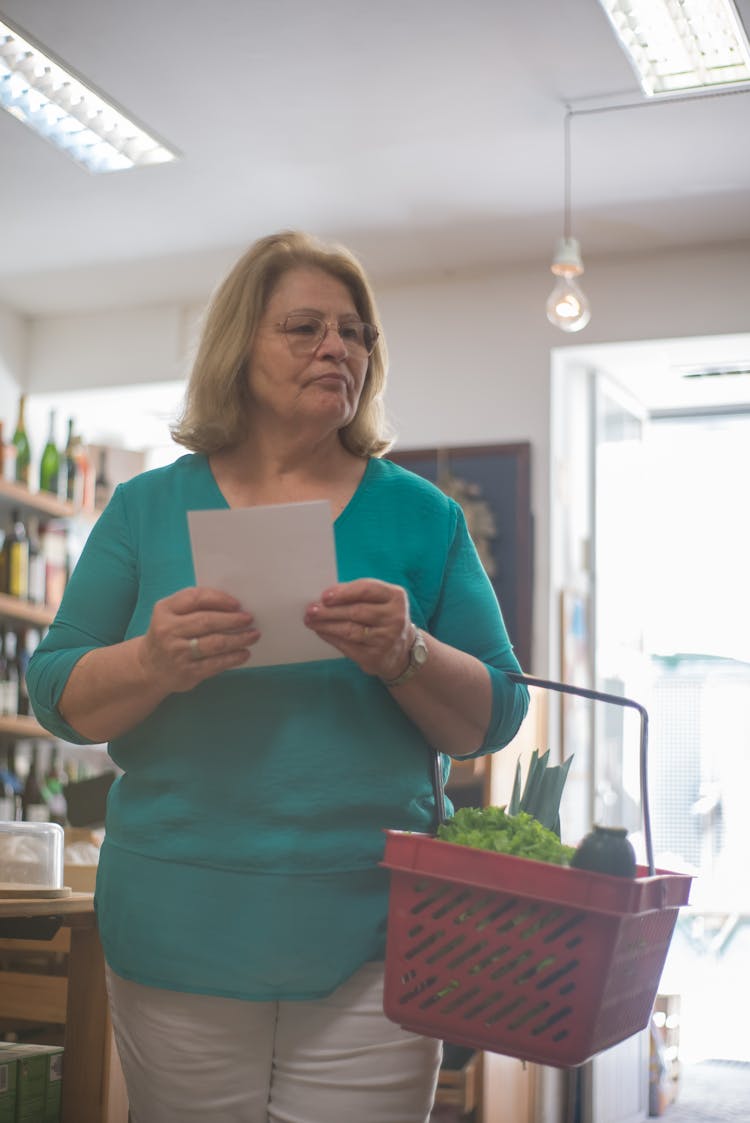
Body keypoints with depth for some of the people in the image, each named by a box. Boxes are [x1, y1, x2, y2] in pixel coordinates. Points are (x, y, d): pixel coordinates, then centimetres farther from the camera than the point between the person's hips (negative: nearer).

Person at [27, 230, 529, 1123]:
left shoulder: (419, 514, 5)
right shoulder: (147, 507, 6)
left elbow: (491, 721, 2)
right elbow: (58, 698, 2)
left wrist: (405, 656, -18)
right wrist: (155, 663, -18)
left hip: (372, 945, 0)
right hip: (180, 939, 1)